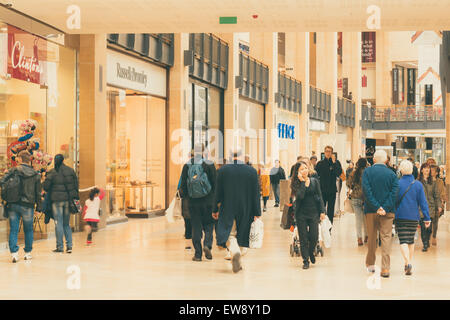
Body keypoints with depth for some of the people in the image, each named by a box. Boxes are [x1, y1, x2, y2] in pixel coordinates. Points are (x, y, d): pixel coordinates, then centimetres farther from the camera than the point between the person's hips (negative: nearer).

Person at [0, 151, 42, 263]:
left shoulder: (14, 170, -4)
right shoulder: (36, 175, 2)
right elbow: (38, 193, 3)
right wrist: (39, 207, 10)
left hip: (13, 205, -1)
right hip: (28, 206, 1)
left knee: (13, 230, 4)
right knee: (28, 230, 14)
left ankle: (14, 252, -6)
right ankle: (28, 253, 20)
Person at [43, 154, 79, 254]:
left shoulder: (52, 172, -6)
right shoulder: (70, 171, 5)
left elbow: (45, 186, -4)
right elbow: (76, 185, 8)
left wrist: (49, 192, 17)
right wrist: (75, 197, 14)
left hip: (57, 200, -4)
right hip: (68, 199, 4)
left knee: (58, 223, 2)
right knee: (67, 223, 13)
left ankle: (60, 246, 3)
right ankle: (69, 246, 5)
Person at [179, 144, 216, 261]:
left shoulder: (187, 165, 1)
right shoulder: (209, 165, -5)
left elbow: (183, 184, 3)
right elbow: (215, 183, -4)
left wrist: (183, 196, 16)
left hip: (193, 202, 2)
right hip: (208, 201, -2)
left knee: (196, 227, 7)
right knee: (209, 225, 12)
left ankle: (197, 254, 6)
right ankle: (207, 244, -10)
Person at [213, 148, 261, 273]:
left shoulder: (223, 170, -6)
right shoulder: (252, 171, -4)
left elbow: (218, 192, -2)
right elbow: (256, 194, -2)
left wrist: (215, 210, 7)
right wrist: (257, 213, 3)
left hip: (228, 209, -1)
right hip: (245, 211, 2)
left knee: (229, 234, 1)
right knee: (239, 235, 15)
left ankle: (235, 251, -29)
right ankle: (237, 262, 22)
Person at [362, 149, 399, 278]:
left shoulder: (367, 172, -3)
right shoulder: (391, 174, 0)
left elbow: (366, 191, -11)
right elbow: (394, 192, -8)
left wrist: (377, 207, -11)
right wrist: (385, 208, -12)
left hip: (371, 210, 0)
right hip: (388, 211, 0)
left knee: (371, 237, 14)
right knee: (386, 237, -1)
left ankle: (370, 264, 26)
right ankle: (385, 268, -8)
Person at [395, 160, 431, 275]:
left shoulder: (397, 184, -6)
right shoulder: (418, 185, -1)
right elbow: (423, 202, -2)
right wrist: (427, 218, 1)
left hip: (400, 217, -2)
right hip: (414, 217, 2)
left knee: (403, 241, -4)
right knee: (411, 240, 18)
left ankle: (408, 262, -24)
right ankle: (409, 263, 21)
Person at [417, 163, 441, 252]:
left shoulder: (433, 182, 10)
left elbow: (437, 195, 12)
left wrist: (439, 206, 3)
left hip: (431, 207, 2)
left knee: (429, 228, -2)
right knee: (423, 227, -6)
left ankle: (427, 242, 22)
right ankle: (425, 244, 5)